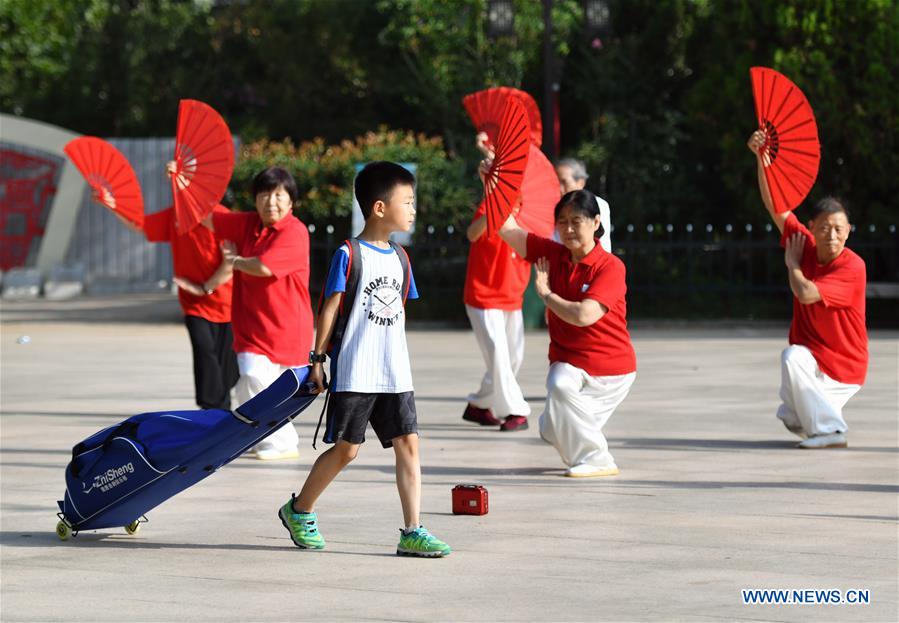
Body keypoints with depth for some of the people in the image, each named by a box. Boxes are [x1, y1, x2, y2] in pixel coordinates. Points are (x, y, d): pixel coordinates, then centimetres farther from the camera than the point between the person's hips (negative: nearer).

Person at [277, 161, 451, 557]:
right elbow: (329, 308, -6)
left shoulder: (400, 258, 11)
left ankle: (412, 531, -4)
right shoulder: (349, 255, -8)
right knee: (346, 449, 2)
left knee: (407, 443, -4)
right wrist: (317, 359, -6)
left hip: (395, 375, 6)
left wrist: (396, 361, 16)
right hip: (353, 375, -6)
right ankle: (298, 510, 23)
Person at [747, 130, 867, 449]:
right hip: (813, 359, 7)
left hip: (843, 368, -7)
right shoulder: (805, 244, -5)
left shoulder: (853, 267, -23)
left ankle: (830, 431, -24)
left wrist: (792, 264, -14)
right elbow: (775, 205, -7)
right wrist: (762, 158, -19)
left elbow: (806, 293, -33)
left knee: (793, 356, -32)